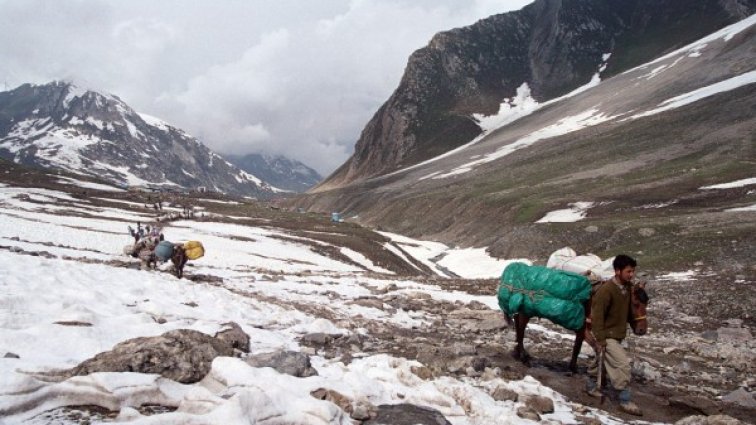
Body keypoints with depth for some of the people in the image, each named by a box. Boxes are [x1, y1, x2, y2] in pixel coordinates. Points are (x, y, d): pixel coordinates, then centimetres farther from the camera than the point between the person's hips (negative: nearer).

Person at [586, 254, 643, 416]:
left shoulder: (628, 287, 0)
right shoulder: (606, 290, -23)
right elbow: (597, 315, -22)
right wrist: (600, 339, -22)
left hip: (617, 334, 8)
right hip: (607, 335, -8)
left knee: (603, 361, 22)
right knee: (623, 364, -10)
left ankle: (592, 386, 41)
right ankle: (625, 401, 1)